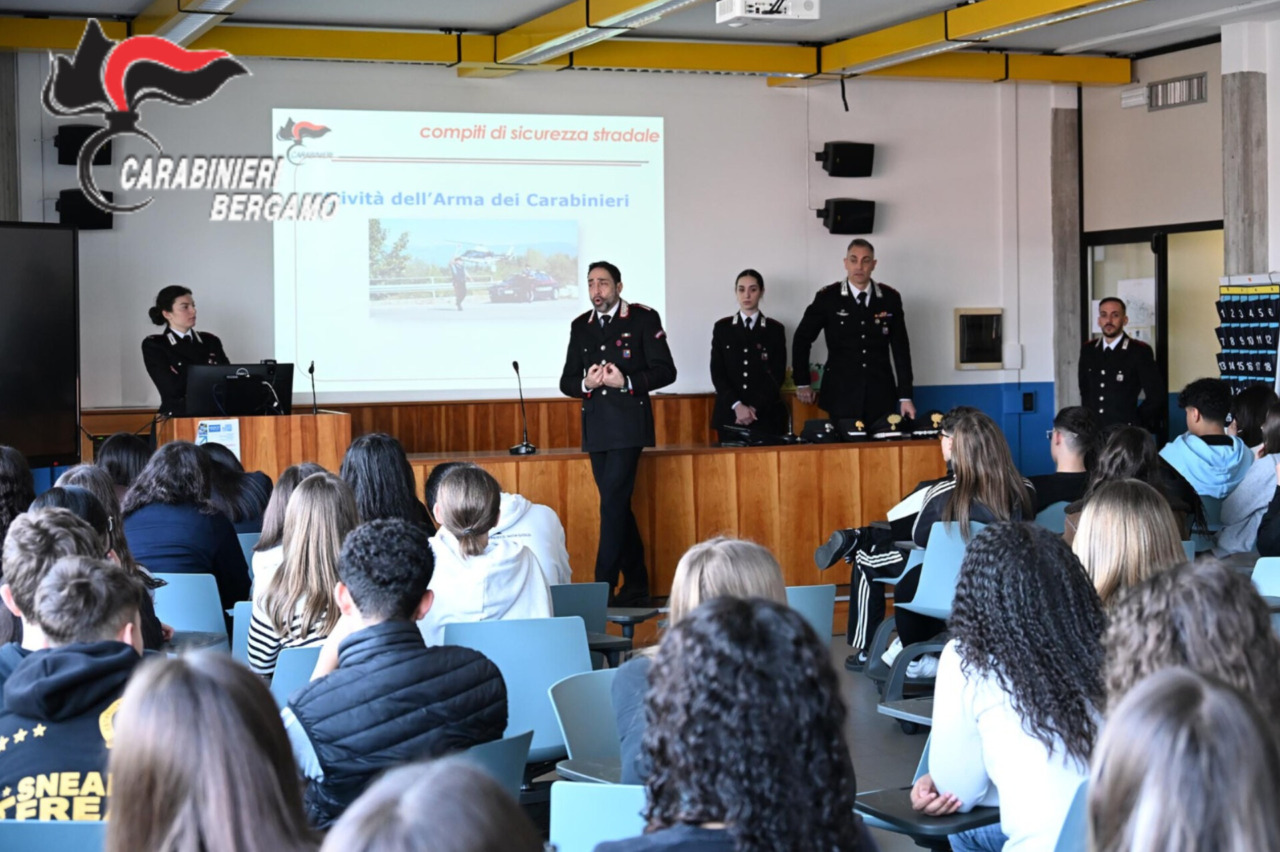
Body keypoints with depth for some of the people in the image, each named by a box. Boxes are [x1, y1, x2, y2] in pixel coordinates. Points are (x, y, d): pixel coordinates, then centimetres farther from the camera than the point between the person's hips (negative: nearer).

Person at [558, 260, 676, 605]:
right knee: (618, 507, 9)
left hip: (628, 424, -5)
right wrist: (586, 384, -9)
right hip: (596, 427, 5)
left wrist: (627, 381, -17)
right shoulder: (580, 326, 14)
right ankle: (636, 587, 18)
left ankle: (604, 587, -11)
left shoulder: (643, 318, 0)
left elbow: (665, 371, -4)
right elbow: (566, 382, 13)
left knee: (613, 505, -12)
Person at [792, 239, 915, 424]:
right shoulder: (827, 297, -2)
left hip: (881, 395, 2)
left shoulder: (890, 298, 4)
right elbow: (802, 338, 7)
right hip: (840, 395, -2)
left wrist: (905, 396, 3)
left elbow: (901, 349, 7)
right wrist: (802, 383, 6)